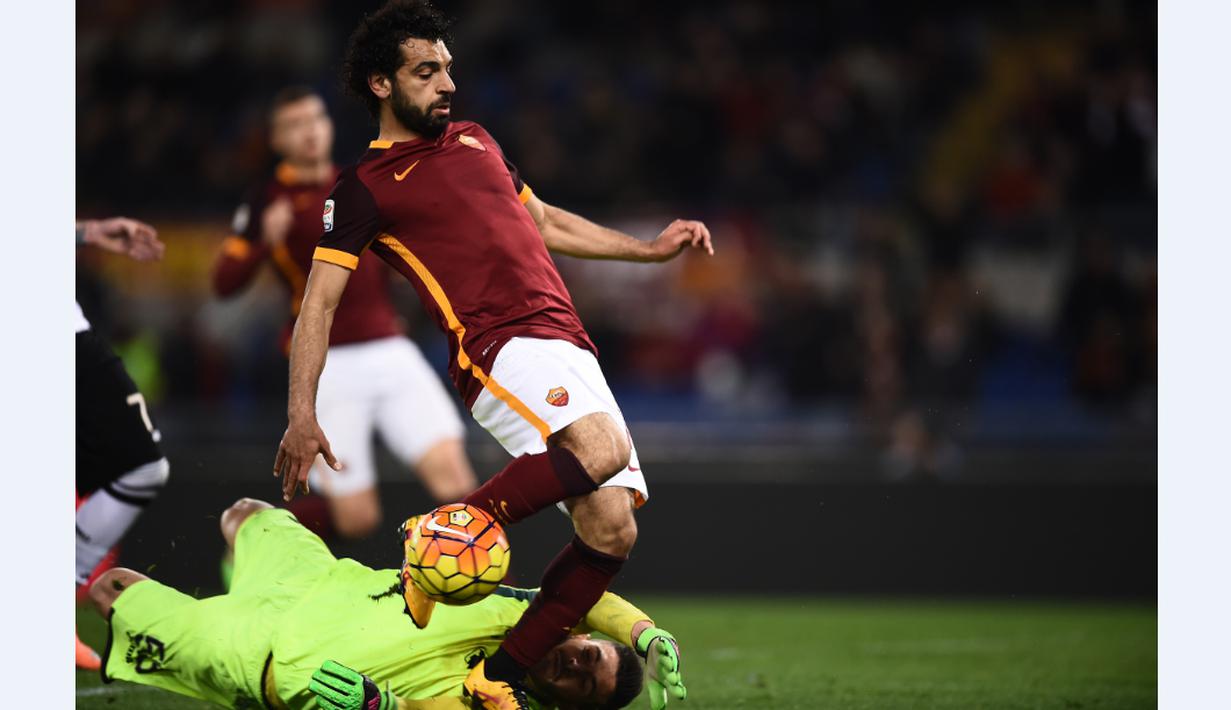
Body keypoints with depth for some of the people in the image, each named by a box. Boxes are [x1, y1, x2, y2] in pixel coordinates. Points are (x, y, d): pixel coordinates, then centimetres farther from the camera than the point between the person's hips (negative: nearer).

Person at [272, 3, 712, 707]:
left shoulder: (475, 140, 25)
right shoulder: (365, 186, 4)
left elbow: (543, 220, 38)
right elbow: (319, 304, 0)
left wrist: (649, 249, 35)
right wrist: (302, 415, -11)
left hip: (569, 351, 7)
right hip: (502, 350, -7)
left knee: (612, 531, -7)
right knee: (603, 447, -35)